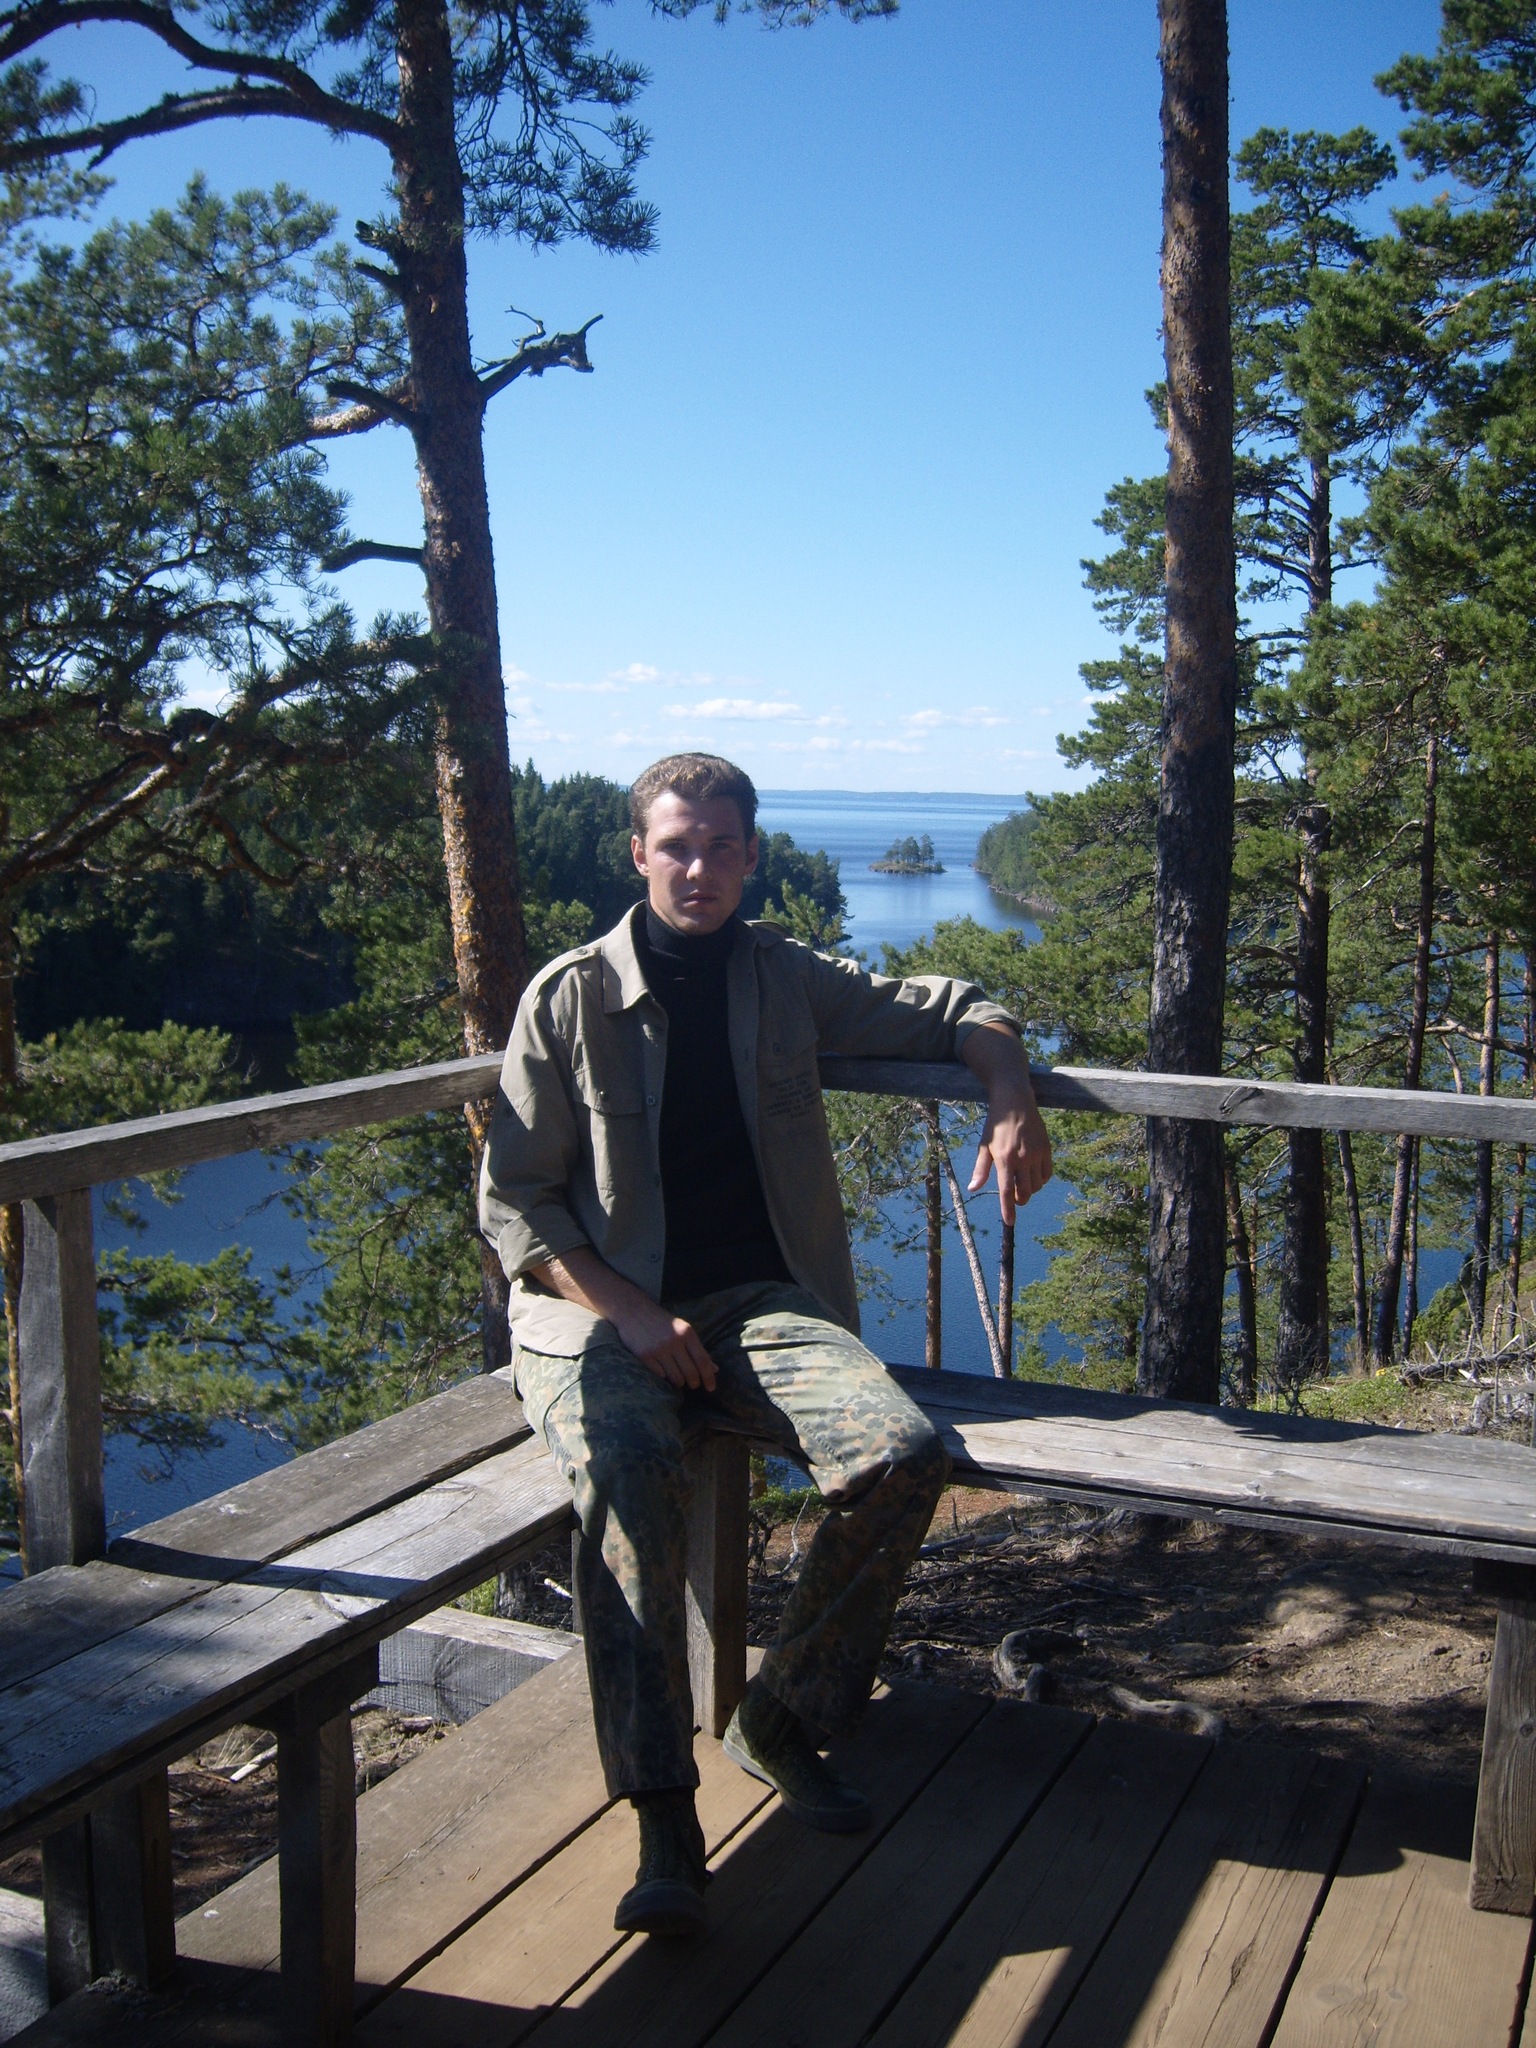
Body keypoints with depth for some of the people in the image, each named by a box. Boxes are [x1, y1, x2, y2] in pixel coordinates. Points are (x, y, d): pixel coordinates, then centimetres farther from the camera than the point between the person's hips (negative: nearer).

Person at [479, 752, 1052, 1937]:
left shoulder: (785, 980, 11)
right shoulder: (571, 998, 2)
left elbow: (955, 1011, 20)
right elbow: (513, 1202, 0)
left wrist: (1013, 1106, -1)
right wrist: (628, 1311, -14)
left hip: (760, 1301, 3)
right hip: (602, 1310, -2)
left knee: (904, 1452, -25)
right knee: (632, 1473, -36)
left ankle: (783, 1718, -3)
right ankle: (664, 1816, -26)